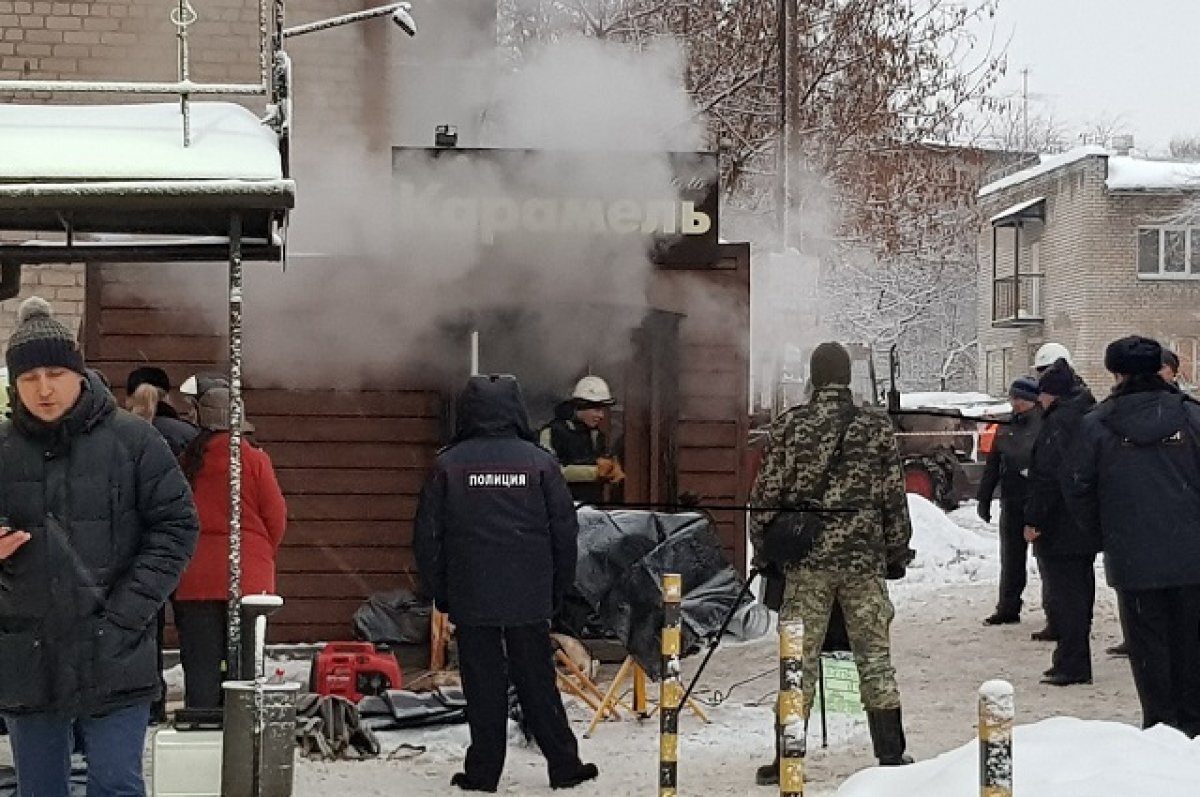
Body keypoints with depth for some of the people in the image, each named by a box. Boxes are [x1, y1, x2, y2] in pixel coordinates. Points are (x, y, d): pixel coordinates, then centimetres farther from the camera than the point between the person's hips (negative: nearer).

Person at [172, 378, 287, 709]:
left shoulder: (184, 461, 0)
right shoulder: (254, 459, -6)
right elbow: (276, 519, -1)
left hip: (193, 578, 1)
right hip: (247, 577, -1)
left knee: (200, 666, 4)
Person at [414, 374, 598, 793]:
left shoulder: (448, 464, -2)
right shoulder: (540, 461, 0)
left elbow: (427, 535, 1)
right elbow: (565, 530, 3)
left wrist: (438, 593, 10)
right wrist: (559, 587, 13)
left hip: (470, 599, -1)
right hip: (529, 597, 1)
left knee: (483, 687, 4)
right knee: (537, 683, 8)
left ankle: (483, 771, 6)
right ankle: (564, 766, 11)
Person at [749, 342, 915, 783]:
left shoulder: (791, 424, -3)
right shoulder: (877, 426, 0)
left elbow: (767, 493, -1)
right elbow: (895, 497, 3)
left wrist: (762, 547, 11)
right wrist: (897, 552, 13)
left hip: (806, 557, -1)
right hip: (865, 557, 1)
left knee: (800, 659, 3)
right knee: (875, 655, 8)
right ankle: (891, 755, 10)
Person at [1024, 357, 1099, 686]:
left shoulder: (1057, 423, -16)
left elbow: (1046, 477, -21)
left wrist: (1033, 519, -17)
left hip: (1059, 529, -9)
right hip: (1088, 526, 9)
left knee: (1063, 595, -5)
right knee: (1081, 592, 15)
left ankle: (1072, 664, -4)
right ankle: (1074, 662, 22)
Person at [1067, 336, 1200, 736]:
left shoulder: (1095, 425, -5)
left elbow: (1079, 490, 1)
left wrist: (1105, 528, 16)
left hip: (1133, 556, -1)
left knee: (1148, 641, 7)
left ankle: (1160, 722, 10)